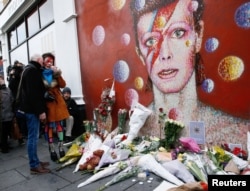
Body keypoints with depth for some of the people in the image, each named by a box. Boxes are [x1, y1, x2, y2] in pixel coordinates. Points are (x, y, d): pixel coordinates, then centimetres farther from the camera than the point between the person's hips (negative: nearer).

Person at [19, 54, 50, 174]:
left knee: (33, 136, 13)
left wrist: (40, 109, 20)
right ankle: (34, 165, 3)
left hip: (30, 108, 10)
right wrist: (40, 110, -21)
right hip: (32, 109, -10)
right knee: (33, 137, -5)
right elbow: (34, 93, -22)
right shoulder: (32, 70, -12)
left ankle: (35, 161, 22)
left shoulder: (29, 69, 20)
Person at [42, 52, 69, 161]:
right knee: (49, 126, 0)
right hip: (47, 103, -4)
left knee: (59, 124, 7)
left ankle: (61, 148, 16)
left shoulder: (54, 72, 13)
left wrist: (58, 75, -8)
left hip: (57, 102, 4)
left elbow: (63, 85, 3)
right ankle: (52, 150, 9)